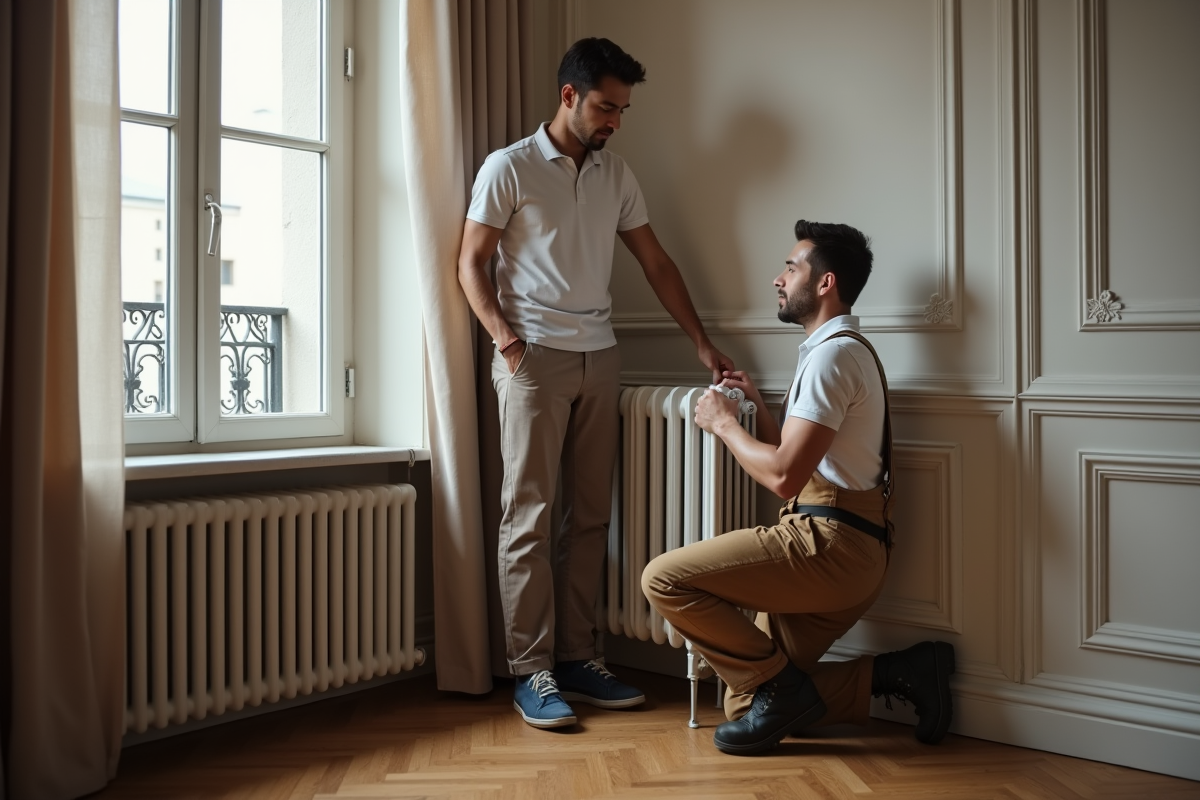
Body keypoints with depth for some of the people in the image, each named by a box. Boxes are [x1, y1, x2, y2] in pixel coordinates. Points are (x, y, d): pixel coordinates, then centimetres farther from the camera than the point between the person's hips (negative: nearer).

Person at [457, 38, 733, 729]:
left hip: (599, 360, 6)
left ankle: (578, 656, 15)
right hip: (535, 359, -5)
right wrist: (504, 336, -17)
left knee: (591, 516, 6)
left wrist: (702, 342, 11)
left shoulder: (617, 176, 14)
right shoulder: (510, 168, -1)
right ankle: (532, 671, 2)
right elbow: (472, 262, -2)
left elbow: (657, 263, 15)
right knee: (530, 518, -4)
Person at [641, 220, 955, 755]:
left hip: (827, 544, -10)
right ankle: (899, 673, 9)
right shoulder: (845, 350, 23)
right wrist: (757, 405, 20)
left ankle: (781, 687, -5)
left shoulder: (833, 353, -11)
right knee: (747, 704, 8)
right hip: (847, 554, 10)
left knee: (664, 579, -14)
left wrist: (723, 423, -5)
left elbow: (784, 476, -19)